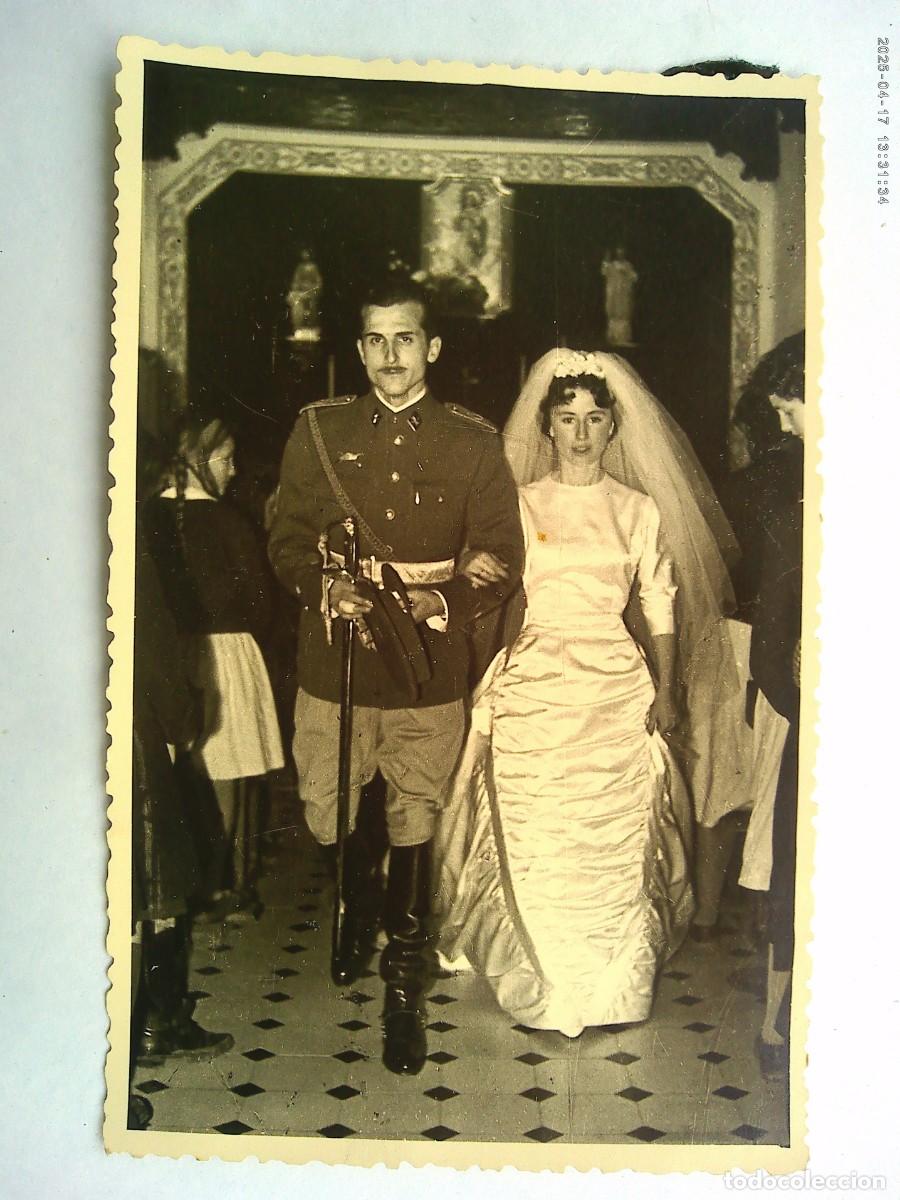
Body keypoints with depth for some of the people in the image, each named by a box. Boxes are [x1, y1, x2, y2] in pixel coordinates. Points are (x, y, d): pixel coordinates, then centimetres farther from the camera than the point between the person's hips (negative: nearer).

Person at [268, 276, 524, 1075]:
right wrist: (326, 591, -13)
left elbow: (503, 558, 2)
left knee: (414, 828, 3)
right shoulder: (319, 431, 7)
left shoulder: (473, 443, 3)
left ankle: (404, 993, 18)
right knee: (332, 817, 11)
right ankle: (356, 917, 44)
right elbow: (288, 539, 7)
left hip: (430, 669, -1)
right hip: (334, 663, 2)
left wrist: (440, 602, -16)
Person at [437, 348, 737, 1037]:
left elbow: (661, 606, 9)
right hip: (534, 689, 0)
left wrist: (665, 692, 2)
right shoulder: (519, 505, 5)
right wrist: (490, 686, -8)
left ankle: (614, 985, 19)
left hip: (618, 690, 1)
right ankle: (542, 982, 17)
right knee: (535, 840, 1)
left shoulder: (642, 510, 7)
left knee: (616, 838, 3)